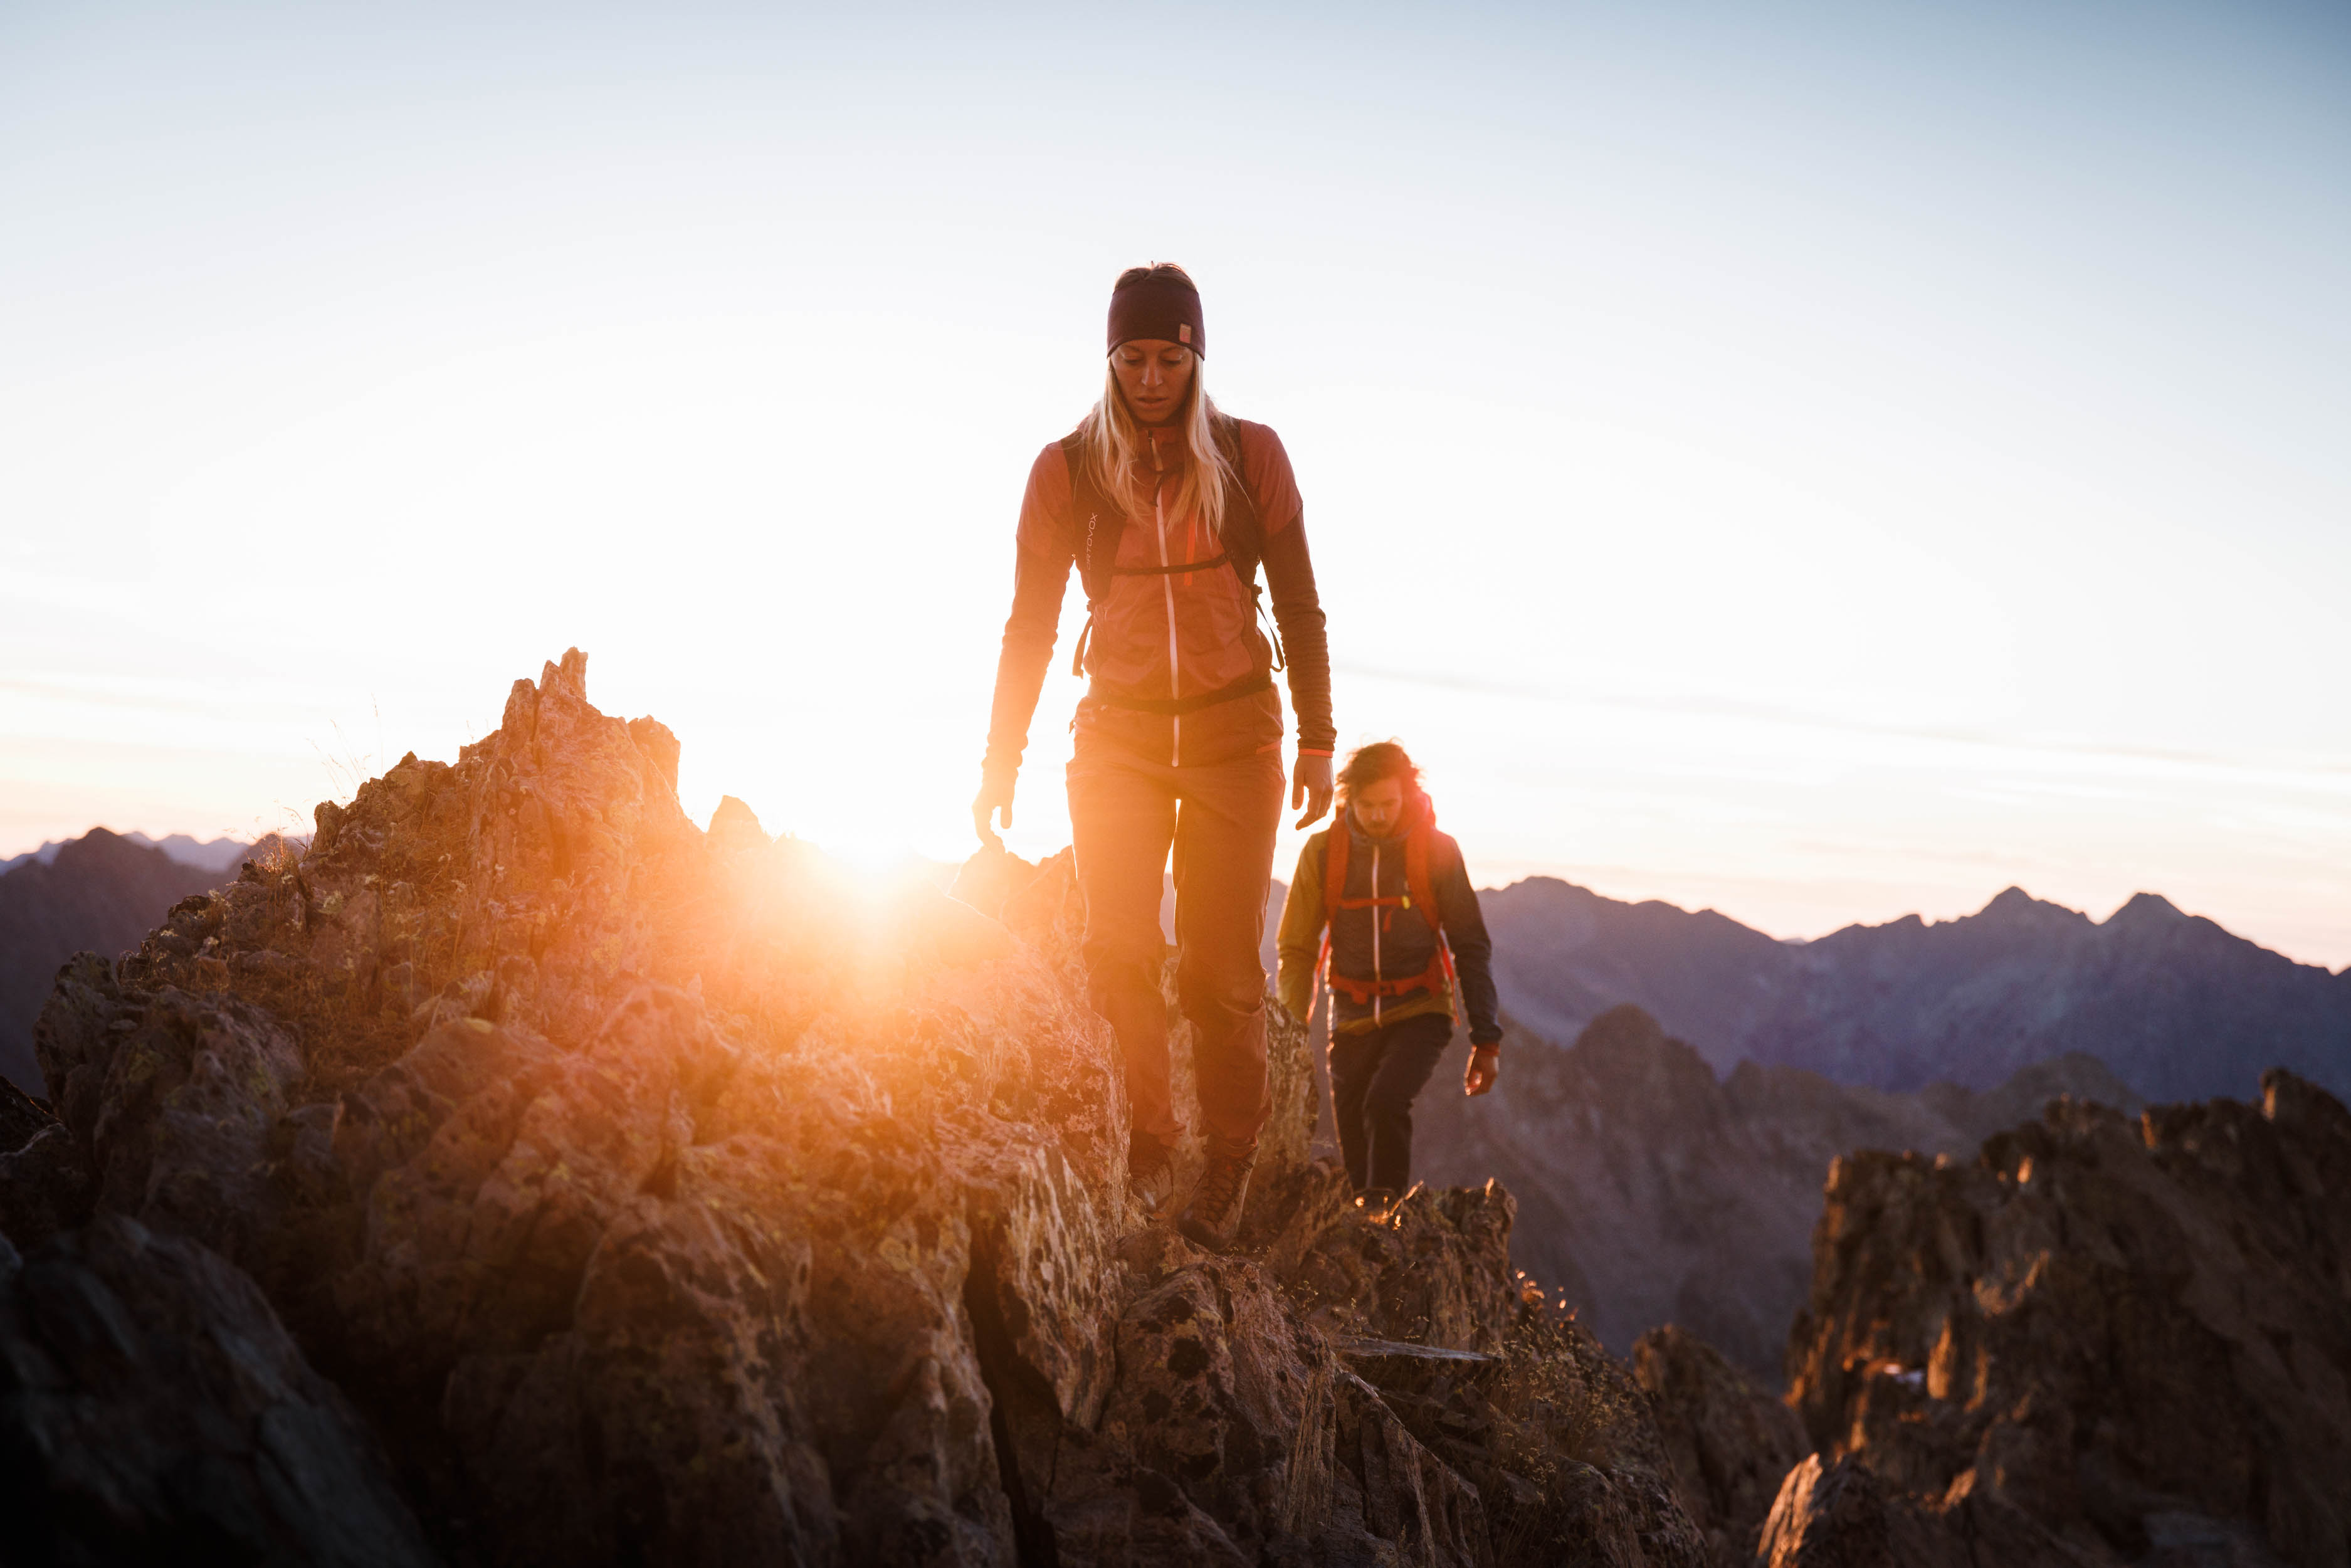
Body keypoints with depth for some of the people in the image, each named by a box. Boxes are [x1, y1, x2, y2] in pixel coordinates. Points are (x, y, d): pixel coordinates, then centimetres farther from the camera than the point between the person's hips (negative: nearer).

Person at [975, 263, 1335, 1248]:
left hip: (1234, 732, -1)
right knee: (1117, 952, -9)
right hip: (1119, 733, 1)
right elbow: (1030, 624, 4)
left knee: (1222, 963, -2)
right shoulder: (1069, 468, 1)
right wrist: (1000, 763, 2)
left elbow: (1299, 609, 5)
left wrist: (1317, 741, 0)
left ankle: (1228, 1169, 11)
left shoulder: (1250, 457, 1)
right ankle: (1145, 1151, 5)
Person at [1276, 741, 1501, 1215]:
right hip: (1353, 1019, 2)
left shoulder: (1437, 851, -7)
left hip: (1420, 1013, -2)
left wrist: (1486, 1040, -5)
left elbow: (1472, 948, -1)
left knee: (1386, 1101, -29)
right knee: (1356, 1154, 3)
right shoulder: (1322, 851, -5)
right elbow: (1297, 947, 1)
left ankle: (1383, 1210, -15)